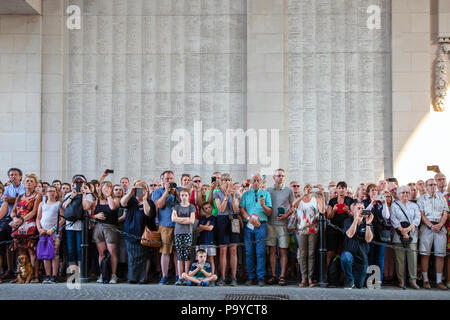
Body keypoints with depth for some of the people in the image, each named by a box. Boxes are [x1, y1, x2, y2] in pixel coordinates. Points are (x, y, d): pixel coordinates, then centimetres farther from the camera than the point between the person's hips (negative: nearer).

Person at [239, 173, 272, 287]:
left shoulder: (266, 194, 12)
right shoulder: (246, 194, 15)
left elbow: (269, 213, 6)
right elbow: (242, 210, 5)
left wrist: (263, 205, -13)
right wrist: (250, 219, -12)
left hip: (261, 225, -1)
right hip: (248, 226, 2)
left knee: (261, 252, -6)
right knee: (249, 252, 1)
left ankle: (261, 278, -2)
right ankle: (251, 277, 7)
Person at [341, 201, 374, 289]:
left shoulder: (367, 223, 0)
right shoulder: (348, 221, -3)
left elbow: (368, 239, -13)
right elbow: (350, 235, -22)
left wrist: (368, 223, -23)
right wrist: (356, 219, -26)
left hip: (362, 256, 2)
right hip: (349, 252, -2)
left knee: (359, 285, 4)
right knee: (346, 257, -40)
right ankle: (349, 280, -14)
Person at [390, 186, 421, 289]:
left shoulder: (414, 205, 17)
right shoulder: (394, 205, 10)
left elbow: (417, 218, 4)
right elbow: (393, 219, -1)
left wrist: (409, 228, -12)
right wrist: (401, 229, -14)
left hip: (412, 235, 2)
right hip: (398, 235, -2)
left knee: (413, 257, -5)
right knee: (400, 258, -4)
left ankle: (413, 280, 1)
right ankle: (401, 281, 1)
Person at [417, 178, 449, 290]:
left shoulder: (442, 199, 18)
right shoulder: (422, 199, 9)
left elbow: (445, 214, 10)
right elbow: (421, 215, 0)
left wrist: (439, 225, -8)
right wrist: (431, 226, -13)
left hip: (440, 227, 3)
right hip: (426, 227, -2)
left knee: (440, 254, 0)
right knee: (425, 254, -6)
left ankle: (439, 281, 6)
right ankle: (425, 280, -1)